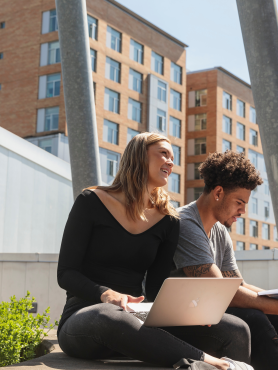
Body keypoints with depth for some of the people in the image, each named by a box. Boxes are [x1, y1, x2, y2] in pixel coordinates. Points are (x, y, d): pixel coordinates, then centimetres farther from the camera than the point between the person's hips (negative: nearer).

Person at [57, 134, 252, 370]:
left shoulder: (168, 221, 12)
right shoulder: (91, 202, 0)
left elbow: (156, 288, 9)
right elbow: (66, 274, -4)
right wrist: (105, 294, -24)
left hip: (136, 320, 4)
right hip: (84, 314, -3)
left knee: (236, 330, -19)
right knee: (108, 315, -43)